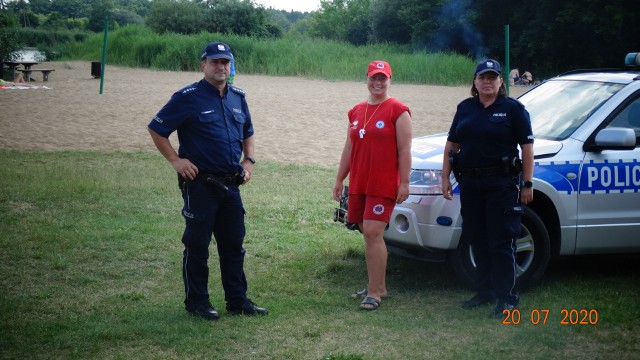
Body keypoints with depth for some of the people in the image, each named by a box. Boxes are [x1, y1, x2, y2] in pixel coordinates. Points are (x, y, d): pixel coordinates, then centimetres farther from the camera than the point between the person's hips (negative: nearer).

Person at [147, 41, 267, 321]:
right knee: (197, 245, 2)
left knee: (234, 244, 12)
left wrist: (248, 160, 10)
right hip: (200, 183, -6)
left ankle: (238, 300, 21)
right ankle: (197, 301, 13)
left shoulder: (238, 98, 11)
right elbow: (156, 130, -6)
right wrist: (175, 160, -11)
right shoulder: (188, 98, -8)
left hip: (231, 183, 6)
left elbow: (248, 133, 25)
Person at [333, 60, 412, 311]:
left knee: (373, 233, -13)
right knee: (369, 235, 11)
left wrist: (404, 182, -14)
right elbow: (348, 148, 19)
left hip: (384, 184, -7)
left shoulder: (398, 111, -5)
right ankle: (378, 286, 21)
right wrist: (340, 179, 17)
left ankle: (374, 292, -10)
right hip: (358, 184, 7)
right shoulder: (356, 112, 14)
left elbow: (404, 150, -9)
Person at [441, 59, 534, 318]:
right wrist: (445, 177, 9)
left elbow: (527, 148, -4)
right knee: (478, 240, 11)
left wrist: (527, 184, -9)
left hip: (502, 184, -5)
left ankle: (507, 297, 0)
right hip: (470, 184, 5)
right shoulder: (465, 109, 12)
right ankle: (485, 292, 22)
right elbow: (451, 144, 16)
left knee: (501, 242, -5)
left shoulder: (512, 109, -2)